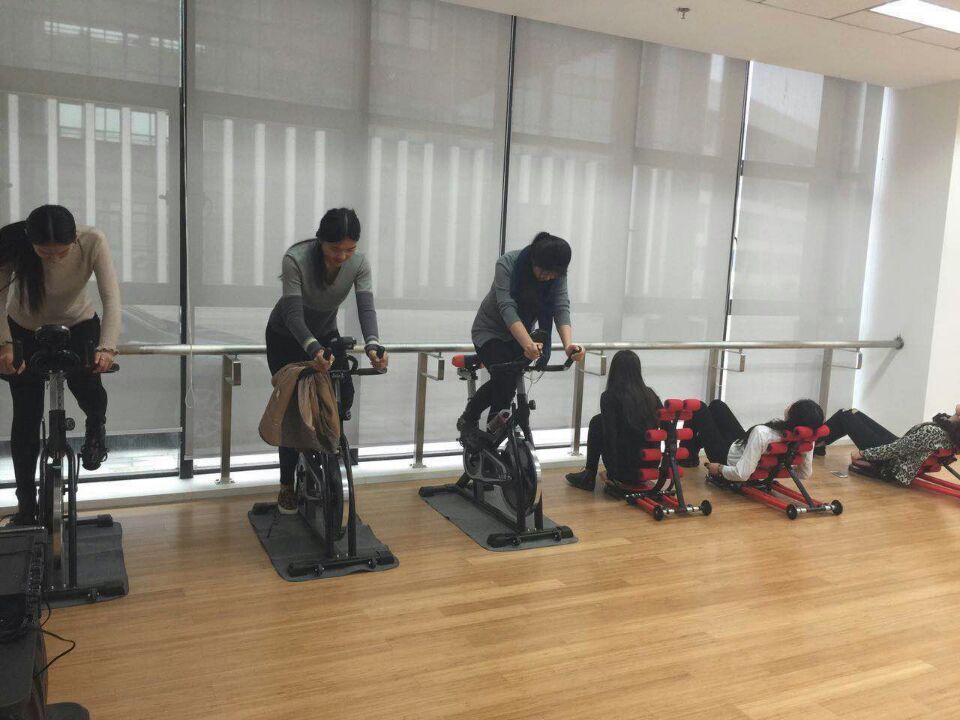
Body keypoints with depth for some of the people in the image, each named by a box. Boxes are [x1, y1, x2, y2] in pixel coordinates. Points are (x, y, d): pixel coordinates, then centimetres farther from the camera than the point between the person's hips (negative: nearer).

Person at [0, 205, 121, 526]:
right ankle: (26, 504, 15)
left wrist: (107, 347, -46)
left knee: (85, 384, -29)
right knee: (26, 419, 0)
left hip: (79, 325, 0)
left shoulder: (93, 241, -30)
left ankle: (96, 426, 8)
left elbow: (111, 297, -33)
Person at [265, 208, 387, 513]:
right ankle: (287, 485, 10)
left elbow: (366, 308, -32)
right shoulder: (295, 259, -33)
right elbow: (293, 315, -38)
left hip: (325, 334, 3)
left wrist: (373, 344, -52)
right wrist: (313, 349, -56)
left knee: (344, 397, -14)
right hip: (286, 337, -3)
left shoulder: (359, 264, -23)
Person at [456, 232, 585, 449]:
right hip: (491, 331, -5)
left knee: (504, 383, -8)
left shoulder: (557, 275, -15)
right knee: (505, 376, -26)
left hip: (520, 335, 5)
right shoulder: (507, 264, -27)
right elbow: (507, 308, -36)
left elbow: (562, 308, -24)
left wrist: (568, 343, -43)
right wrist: (527, 344, -51)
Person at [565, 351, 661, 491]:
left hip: (625, 469, -5)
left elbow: (610, 436, -12)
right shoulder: (650, 394, 6)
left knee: (597, 422, 16)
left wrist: (613, 473, -6)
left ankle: (589, 477, 20)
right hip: (651, 466, 5)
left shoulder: (610, 396, -8)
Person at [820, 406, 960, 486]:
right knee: (853, 413, 17)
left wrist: (862, 453, -16)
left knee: (846, 415, 5)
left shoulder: (933, 432, -35)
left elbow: (896, 449, -24)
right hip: (899, 456, 8)